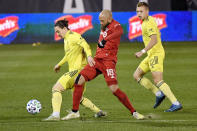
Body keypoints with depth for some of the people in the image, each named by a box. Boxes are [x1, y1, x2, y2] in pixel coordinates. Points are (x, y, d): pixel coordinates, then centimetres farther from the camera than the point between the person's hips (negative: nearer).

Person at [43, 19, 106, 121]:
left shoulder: (73, 36, -9)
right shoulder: (66, 39, 20)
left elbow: (85, 45, -24)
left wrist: (89, 55, -41)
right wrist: (59, 64, 41)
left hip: (78, 69, -10)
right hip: (74, 70, 10)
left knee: (56, 88, -16)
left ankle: (55, 115, -26)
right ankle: (99, 111, 19)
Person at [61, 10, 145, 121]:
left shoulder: (115, 26, -10)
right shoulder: (104, 27, 18)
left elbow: (120, 31, -36)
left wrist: (105, 39, -47)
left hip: (108, 61, -8)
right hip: (97, 60, 8)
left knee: (114, 89, -19)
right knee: (79, 81, -3)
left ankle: (134, 112, -6)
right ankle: (75, 112, 7)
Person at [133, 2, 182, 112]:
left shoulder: (148, 23, -15)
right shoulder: (150, 20, 15)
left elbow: (154, 40, -27)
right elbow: (158, 34, 27)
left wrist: (143, 51, -30)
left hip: (156, 54, -10)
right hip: (151, 55, 10)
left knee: (158, 80, -16)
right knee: (137, 75, 11)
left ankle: (176, 104, -18)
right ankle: (159, 94, 9)